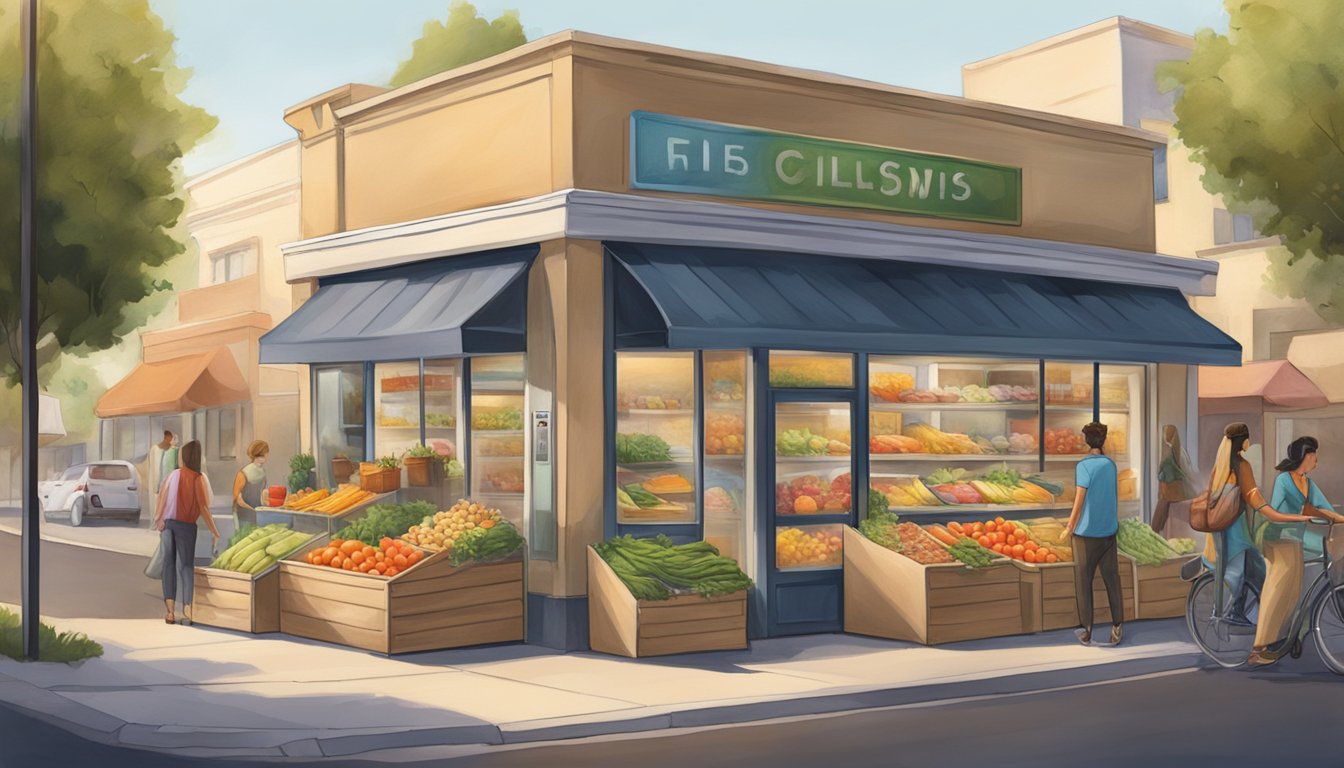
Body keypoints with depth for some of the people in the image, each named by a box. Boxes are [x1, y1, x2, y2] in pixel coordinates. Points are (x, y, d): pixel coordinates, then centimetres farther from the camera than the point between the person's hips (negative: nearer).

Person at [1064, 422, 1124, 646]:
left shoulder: (1084, 465, -13)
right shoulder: (1110, 464, 3)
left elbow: (1079, 500, -13)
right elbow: (1115, 495, 10)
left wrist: (1069, 527, -4)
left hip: (1086, 533, -5)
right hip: (1109, 530, 5)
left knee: (1083, 582, 4)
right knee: (1112, 579, 9)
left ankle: (1086, 631, 6)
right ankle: (1117, 627, 8)